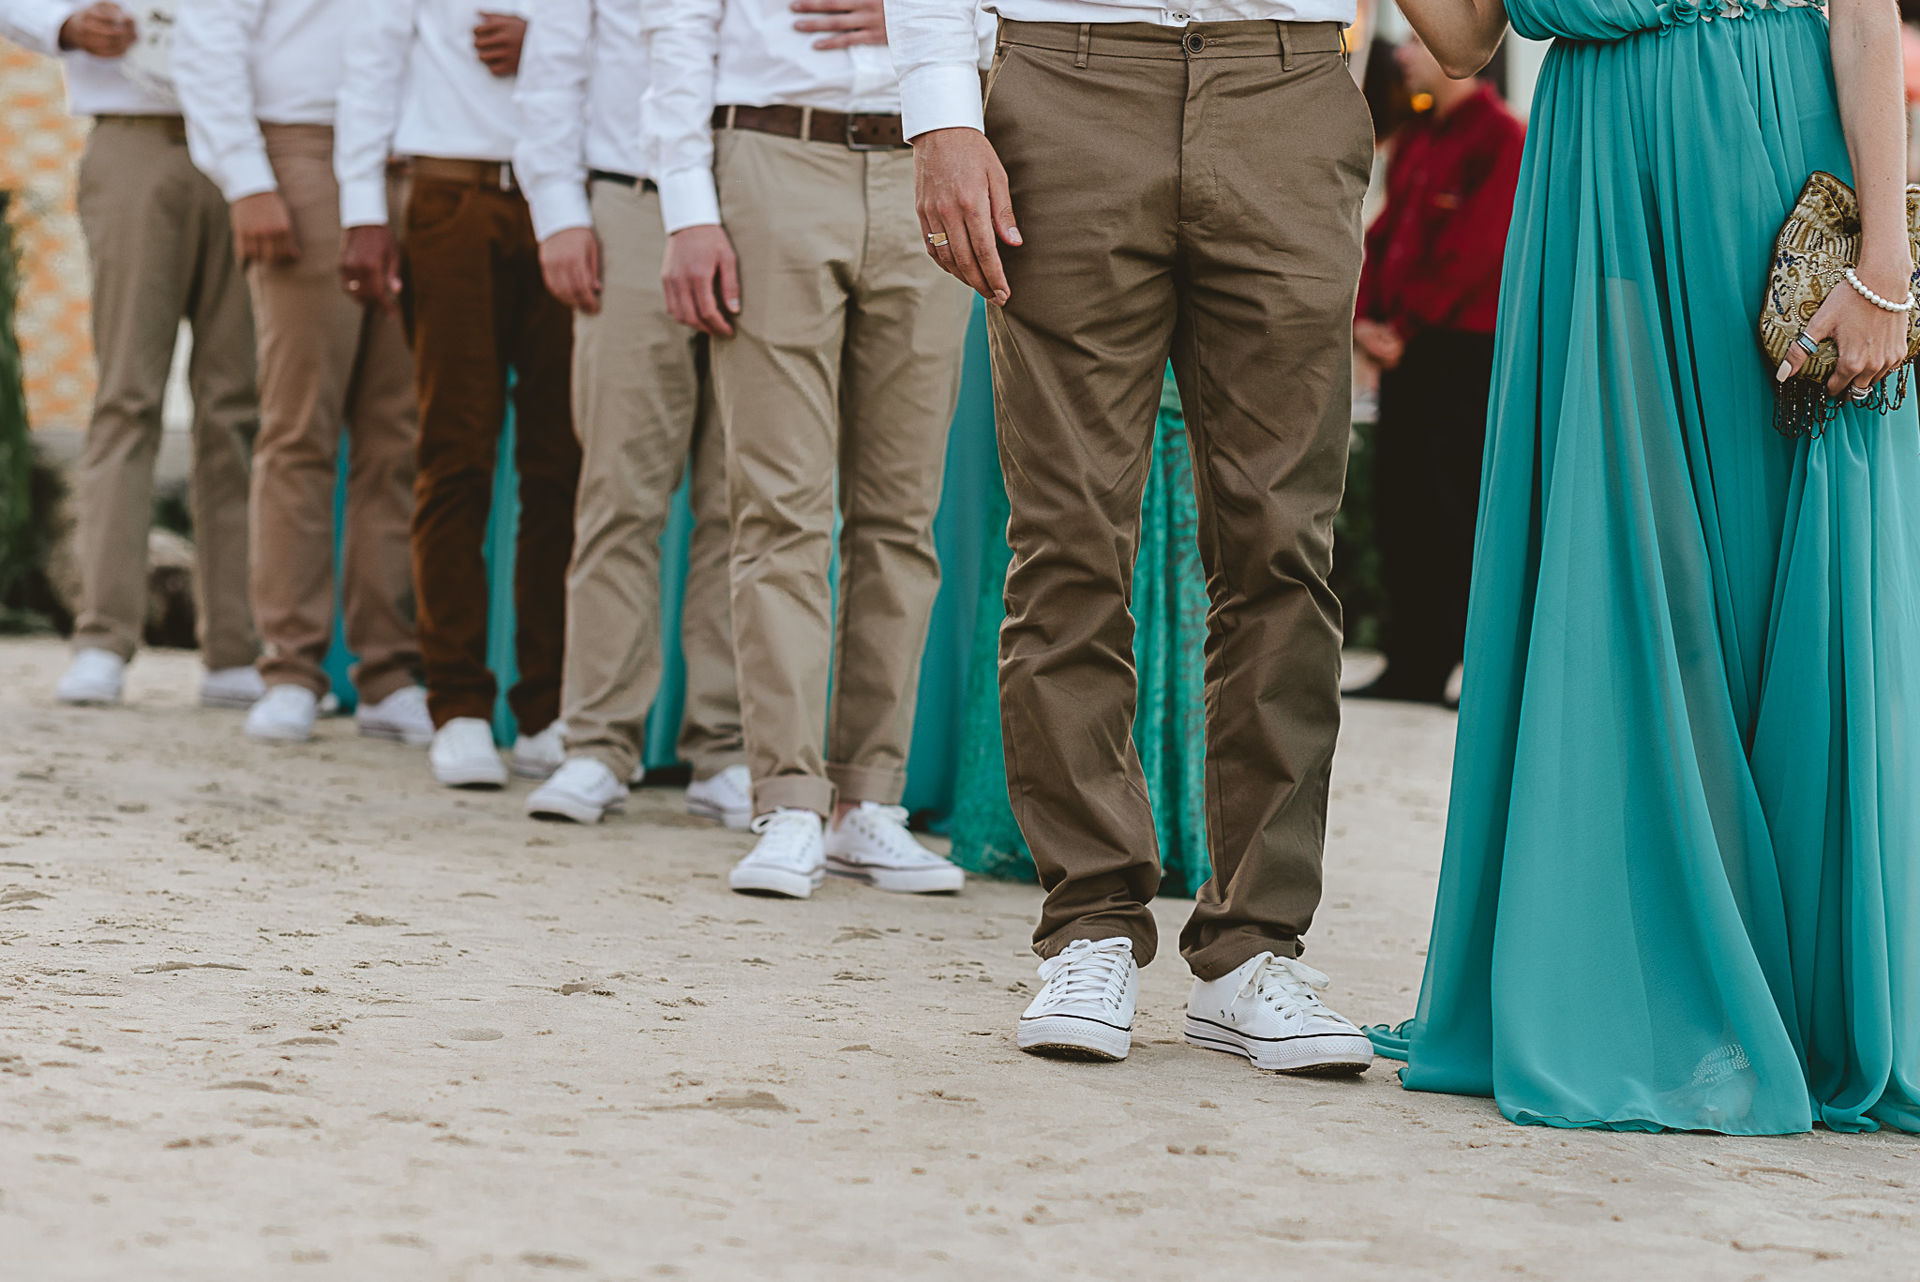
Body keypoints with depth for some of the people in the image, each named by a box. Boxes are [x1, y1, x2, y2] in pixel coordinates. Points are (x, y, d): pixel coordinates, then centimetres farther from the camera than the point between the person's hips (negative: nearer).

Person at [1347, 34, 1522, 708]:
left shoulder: (1501, 139, -9)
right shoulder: (1415, 139, 17)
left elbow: (1473, 252, -16)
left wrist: (1404, 327, -14)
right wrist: (1364, 316, 3)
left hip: (1465, 350, -9)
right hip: (1404, 350, 9)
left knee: (1452, 514, -10)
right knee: (1399, 511, 8)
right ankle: (1412, 665, 13)